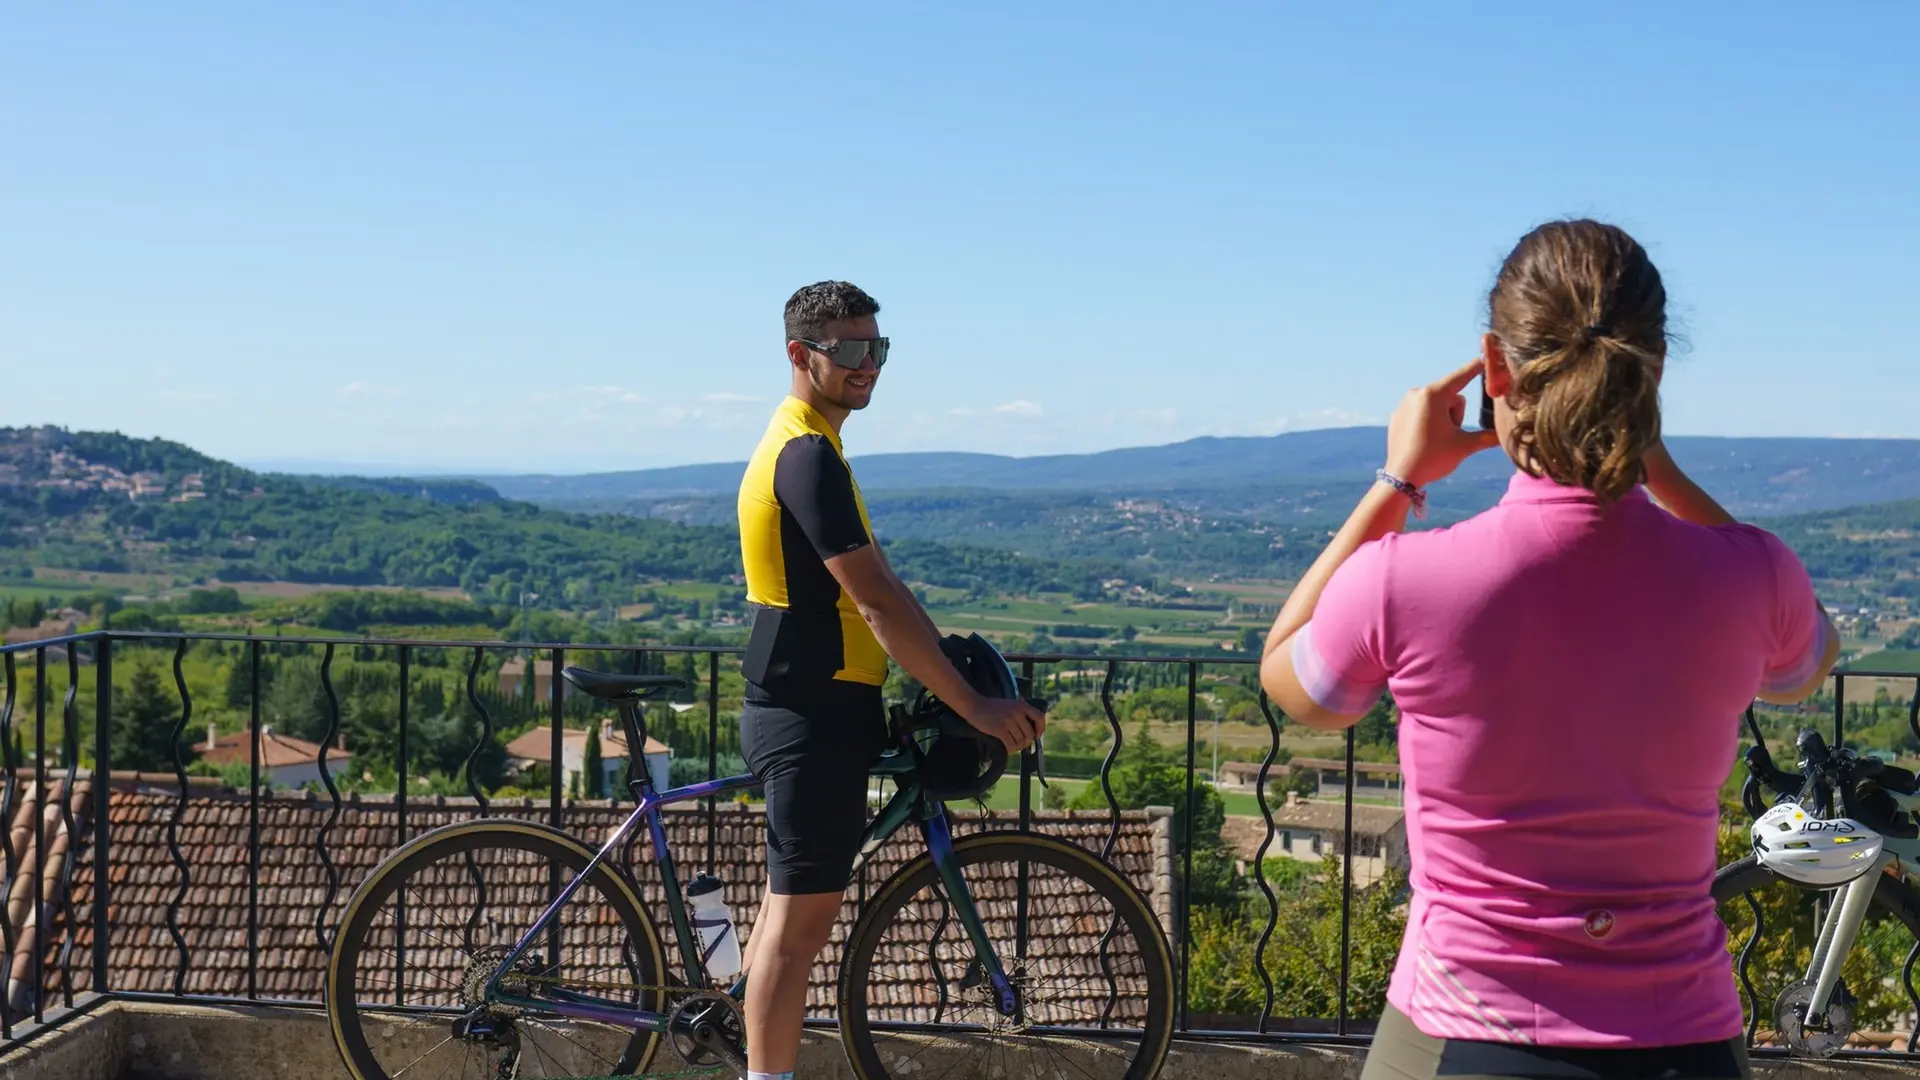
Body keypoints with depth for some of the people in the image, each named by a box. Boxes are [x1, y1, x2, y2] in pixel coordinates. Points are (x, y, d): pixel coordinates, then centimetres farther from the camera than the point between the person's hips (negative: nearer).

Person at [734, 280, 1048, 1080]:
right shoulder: (809, 454, -18)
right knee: (801, 916, -5)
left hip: (806, 711, 11)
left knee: (796, 908, 16)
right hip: (814, 716, -11)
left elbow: (874, 580, 19)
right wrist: (973, 705, -18)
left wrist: (953, 668, 15)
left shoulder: (803, 445, 16)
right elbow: (876, 602, -22)